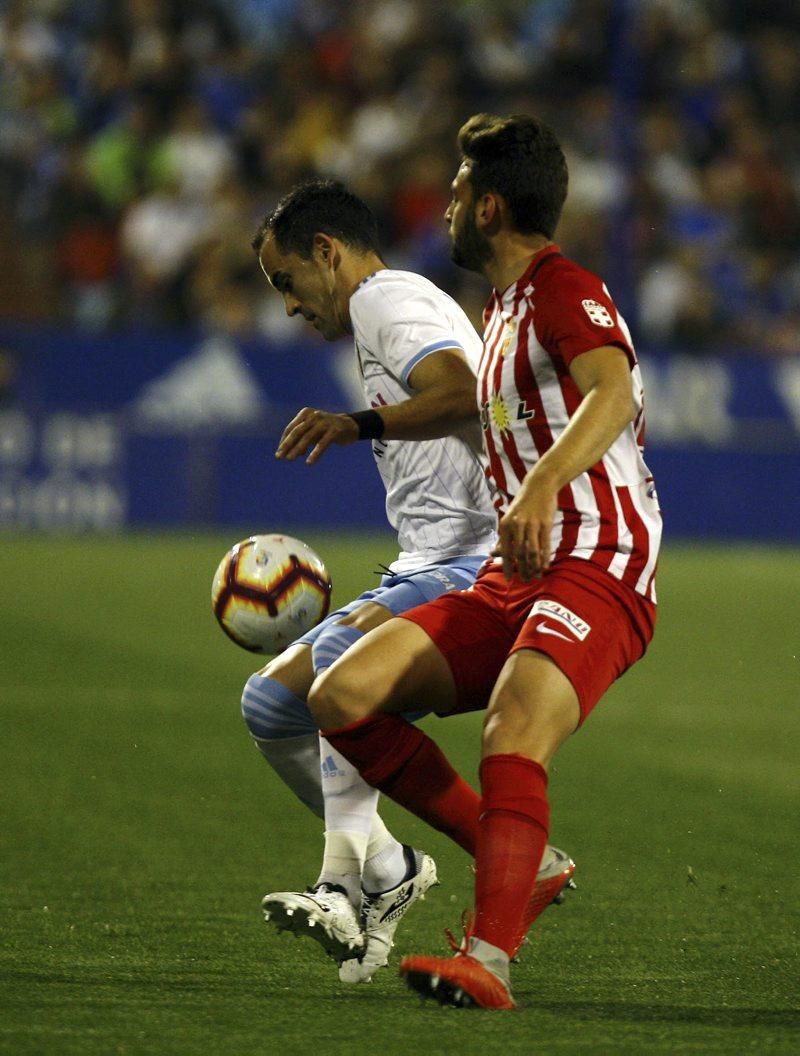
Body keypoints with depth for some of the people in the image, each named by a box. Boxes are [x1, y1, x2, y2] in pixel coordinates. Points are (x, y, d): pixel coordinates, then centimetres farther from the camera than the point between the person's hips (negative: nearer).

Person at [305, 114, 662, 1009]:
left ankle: (489, 960, -47)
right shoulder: (502, 308, 23)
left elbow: (612, 392, -29)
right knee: (342, 696, -9)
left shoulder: (564, 291, -7)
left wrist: (542, 487, -46)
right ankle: (512, 859, 0)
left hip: (598, 574, -9)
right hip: (512, 577, 9)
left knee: (514, 731, -35)